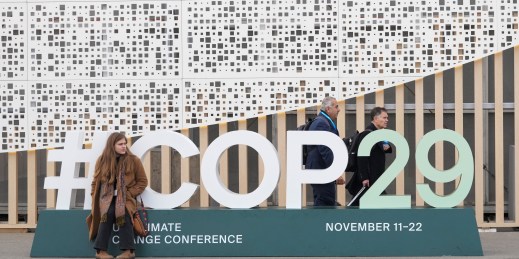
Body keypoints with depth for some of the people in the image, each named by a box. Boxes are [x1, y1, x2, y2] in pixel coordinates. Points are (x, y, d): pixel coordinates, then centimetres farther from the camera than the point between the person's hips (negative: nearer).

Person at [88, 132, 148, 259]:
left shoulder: (133, 160, 1)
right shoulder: (102, 160, 7)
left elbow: (143, 181, 6)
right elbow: (96, 182, 15)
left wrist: (129, 193, -7)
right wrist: (95, 199, 1)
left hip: (126, 197, -1)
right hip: (107, 197, 1)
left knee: (123, 214, -33)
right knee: (108, 213, -32)